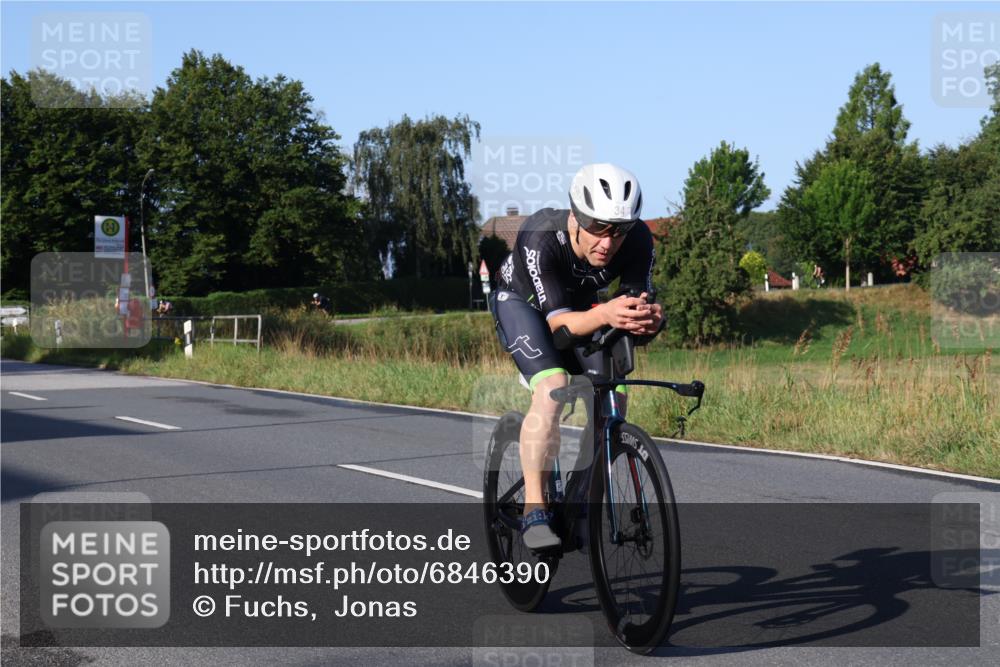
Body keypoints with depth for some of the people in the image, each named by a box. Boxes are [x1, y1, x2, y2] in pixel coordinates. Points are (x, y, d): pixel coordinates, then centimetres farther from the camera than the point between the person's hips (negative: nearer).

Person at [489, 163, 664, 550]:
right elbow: (558, 321, -41)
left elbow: (642, 305, -28)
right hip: (521, 302, -4)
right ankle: (534, 512, -25)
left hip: (579, 304, 4)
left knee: (613, 398, -13)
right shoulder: (541, 238, -39)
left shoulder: (637, 240, -29)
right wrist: (605, 314, -62)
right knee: (553, 387, -29)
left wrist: (649, 319, -53)